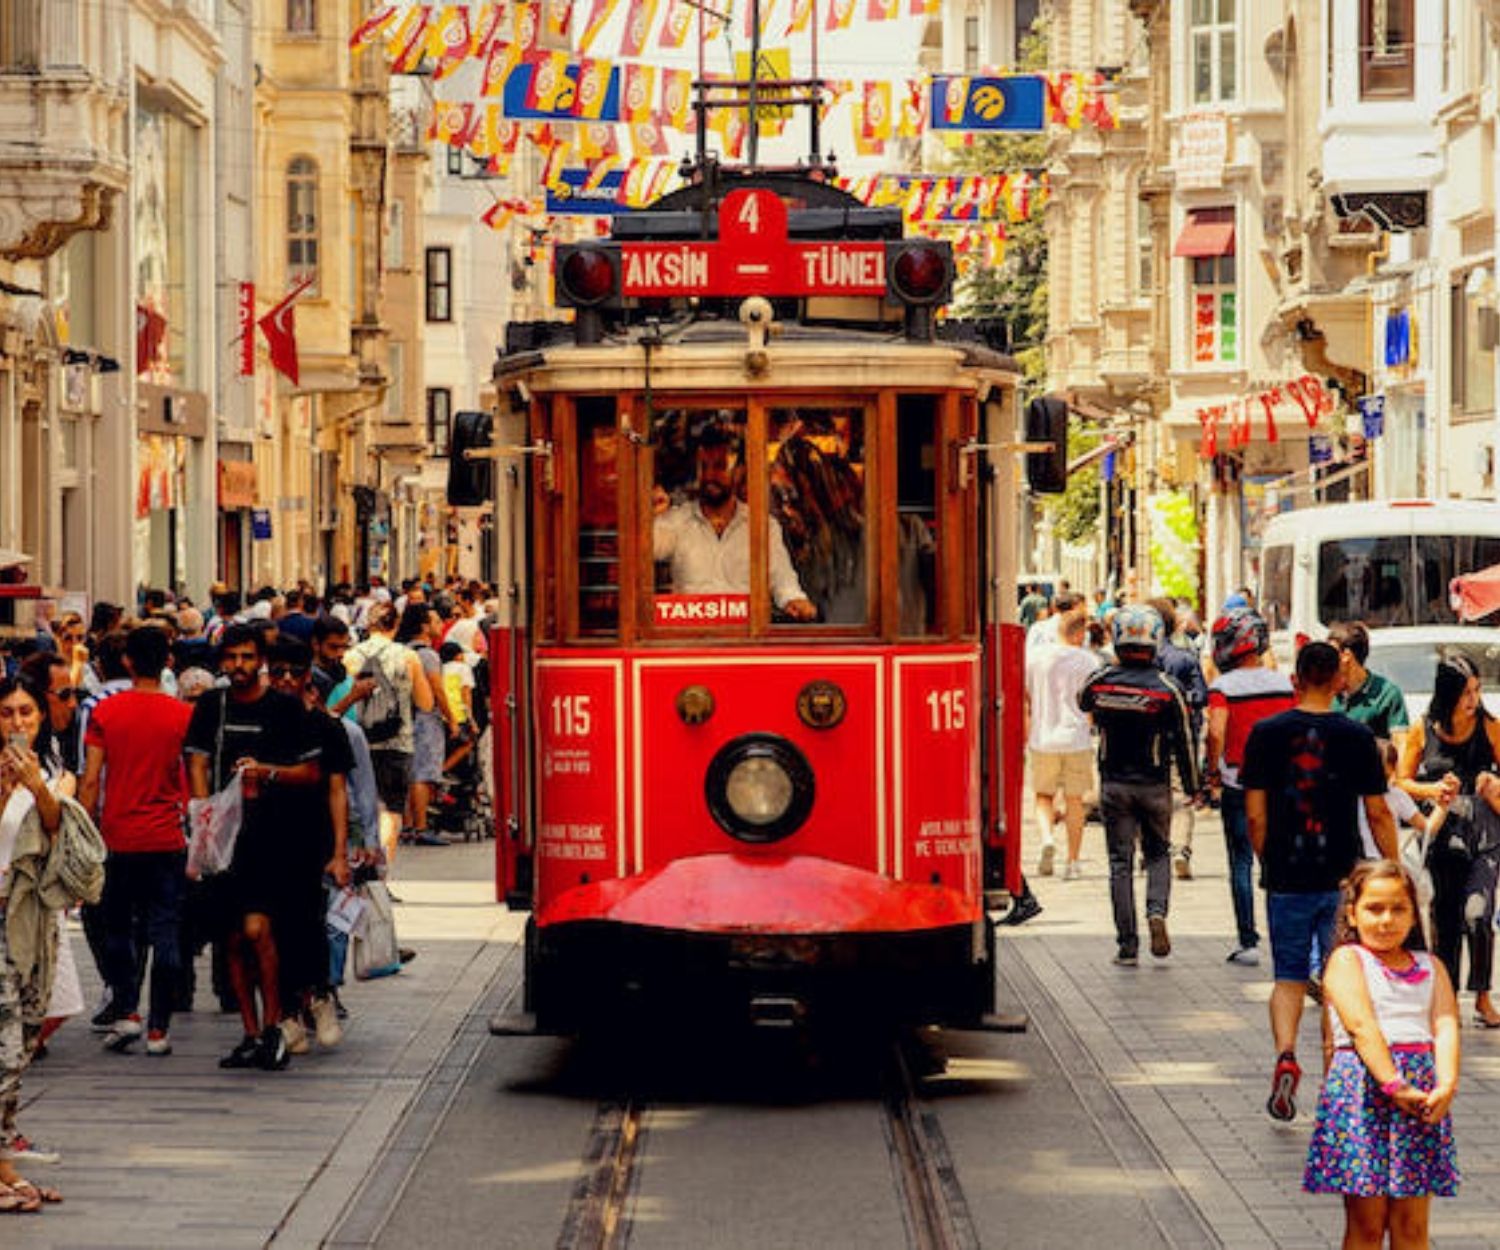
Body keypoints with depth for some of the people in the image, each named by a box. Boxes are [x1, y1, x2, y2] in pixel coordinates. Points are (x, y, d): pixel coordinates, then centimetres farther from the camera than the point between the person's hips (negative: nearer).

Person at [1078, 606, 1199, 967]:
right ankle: (1157, 910, -9)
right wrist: (1192, 787, 6)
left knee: (1120, 862, 5)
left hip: (1114, 784, 1)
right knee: (1157, 854, 18)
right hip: (1154, 785, -1)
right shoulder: (1167, 689, -11)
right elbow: (1182, 743, -5)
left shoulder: (1101, 682, -7)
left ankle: (1127, 946, 3)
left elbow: (1083, 703, 18)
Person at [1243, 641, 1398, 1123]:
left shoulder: (1267, 734, -3)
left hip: (1286, 879, 0)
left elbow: (1256, 814, -2)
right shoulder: (1356, 737, -5)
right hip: (1342, 879, 0)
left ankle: (1286, 1055, -14)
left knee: (1289, 978, 10)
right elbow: (1378, 814, -2)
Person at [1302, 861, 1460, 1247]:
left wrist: (1446, 1085, -17)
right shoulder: (1347, 960, 1)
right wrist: (1394, 1085, -23)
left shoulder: (1431, 968, 15)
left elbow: (1446, 1026, 1)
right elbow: (1361, 1025, -12)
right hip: (1361, 1085, -4)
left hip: (1421, 1089, 4)